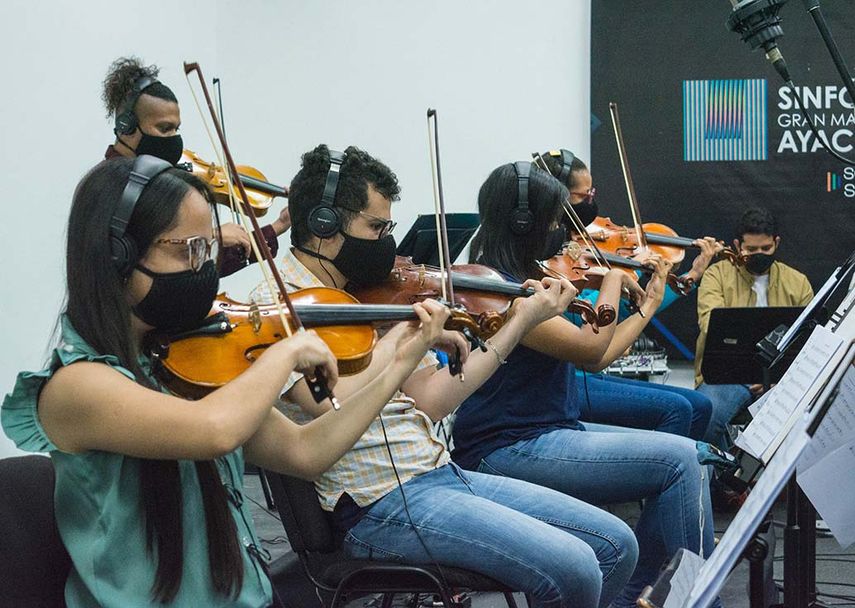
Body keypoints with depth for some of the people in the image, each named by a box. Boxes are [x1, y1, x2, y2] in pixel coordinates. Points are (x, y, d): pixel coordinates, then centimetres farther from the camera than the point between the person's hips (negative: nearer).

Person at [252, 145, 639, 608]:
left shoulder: (369, 296, 11)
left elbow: (429, 403, 10)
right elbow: (335, 407, -29)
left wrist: (522, 320, 10)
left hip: (441, 472, 8)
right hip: (380, 504, -8)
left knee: (616, 545, 5)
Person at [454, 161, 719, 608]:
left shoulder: (526, 281, 13)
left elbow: (595, 355, 18)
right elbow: (590, 347, -18)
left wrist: (648, 305, 21)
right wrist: (613, 275, -4)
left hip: (550, 433, 10)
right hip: (508, 451, -10)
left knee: (687, 461, 0)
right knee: (677, 459, -16)